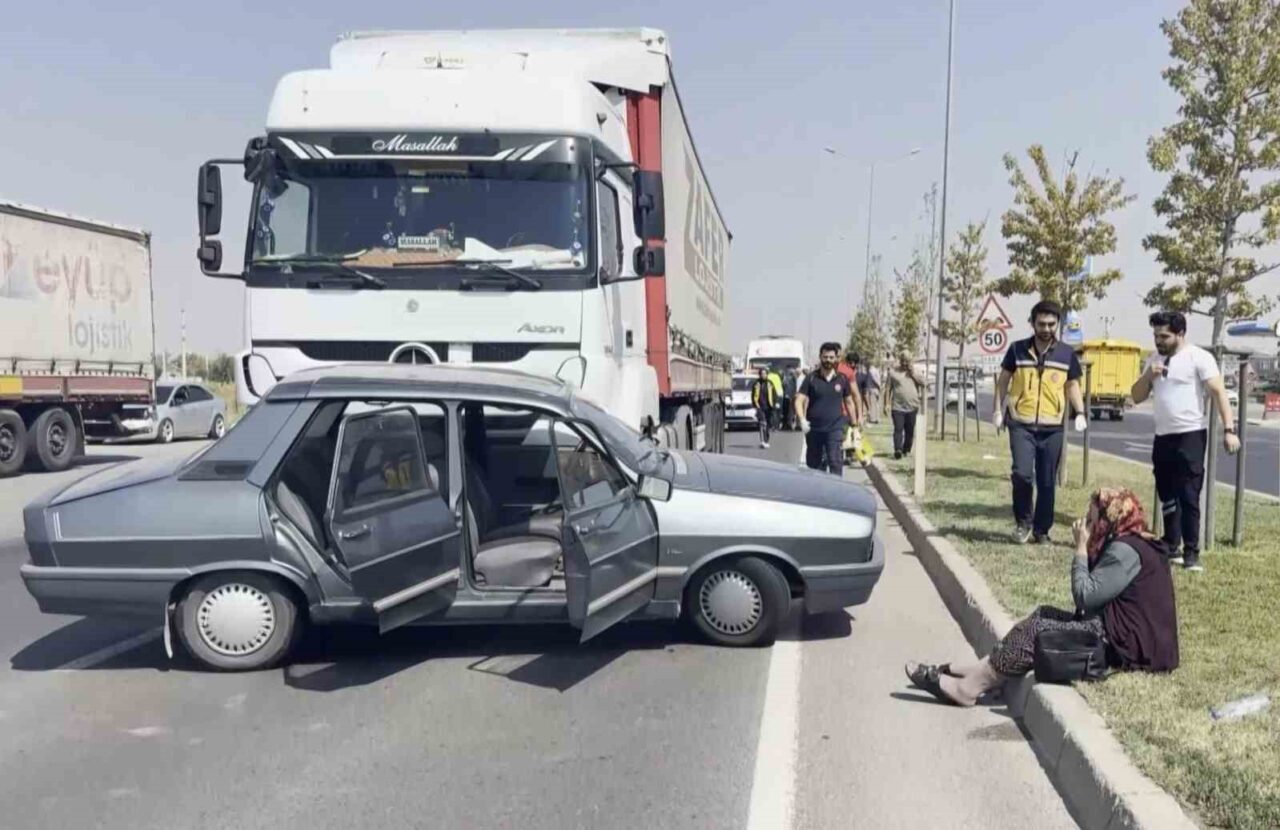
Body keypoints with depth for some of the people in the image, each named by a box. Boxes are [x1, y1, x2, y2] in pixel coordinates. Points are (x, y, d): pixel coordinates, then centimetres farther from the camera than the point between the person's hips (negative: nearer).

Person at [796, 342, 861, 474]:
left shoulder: (842, 379, 4)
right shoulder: (811, 378, 0)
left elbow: (849, 402, 14)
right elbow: (799, 400, -6)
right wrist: (802, 420, -22)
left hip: (835, 429, -1)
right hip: (814, 429, 1)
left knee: (835, 463, -10)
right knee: (813, 464, 11)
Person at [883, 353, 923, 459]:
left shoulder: (915, 371, 13)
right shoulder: (893, 372, 5)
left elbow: (923, 384, 3)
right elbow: (887, 389, 3)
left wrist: (913, 374, -5)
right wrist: (886, 404, -5)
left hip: (912, 406, 3)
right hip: (897, 406, -3)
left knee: (910, 430, 7)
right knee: (898, 429, -13)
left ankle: (907, 450, 20)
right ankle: (898, 450, -23)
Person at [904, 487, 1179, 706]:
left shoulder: (1125, 550, -16)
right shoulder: (1127, 545, 15)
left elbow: (1085, 597, -19)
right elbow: (1093, 598, 15)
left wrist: (1081, 549, -10)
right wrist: (1089, 549, 5)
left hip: (1128, 645, -10)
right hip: (1126, 634, 10)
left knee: (1036, 631, -11)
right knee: (1043, 615, 9)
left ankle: (969, 687, -9)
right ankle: (983, 672, 5)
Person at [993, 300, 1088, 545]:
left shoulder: (1067, 354, 5)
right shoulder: (1017, 349, 1)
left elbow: (1072, 385, 13)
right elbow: (1003, 380, 8)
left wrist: (1080, 413, -1)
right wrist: (998, 410, 0)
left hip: (1052, 428, 2)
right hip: (1021, 424, -2)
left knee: (1047, 482, 6)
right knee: (1022, 473, -17)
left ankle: (1042, 530, 20)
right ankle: (1023, 521, 6)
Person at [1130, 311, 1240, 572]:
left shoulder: (1198, 357, -8)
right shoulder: (1154, 359, 12)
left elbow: (1219, 393, -13)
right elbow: (1136, 397, 13)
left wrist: (1229, 429, -22)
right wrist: (1148, 376, -7)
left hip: (1190, 436, -7)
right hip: (1162, 437, 7)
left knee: (1188, 497, -7)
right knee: (1167, 497, 13)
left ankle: (1191, 553, -1)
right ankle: (1171, 548, 24)